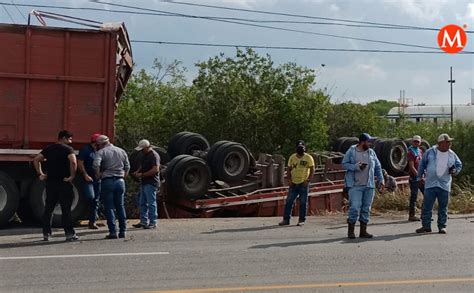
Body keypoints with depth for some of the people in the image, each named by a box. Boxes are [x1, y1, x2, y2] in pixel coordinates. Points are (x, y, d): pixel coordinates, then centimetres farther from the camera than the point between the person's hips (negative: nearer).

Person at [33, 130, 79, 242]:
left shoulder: (48, 149, 11)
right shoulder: (67, 149, -7)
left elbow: (36, 160, 10)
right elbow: (73, 162, -24)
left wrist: (40, 174, 10)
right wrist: (72, 176, -15)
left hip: (50, 182, 5)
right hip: (64, 183, -5)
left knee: (48, 208, 12)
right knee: (66, 209, -2)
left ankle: (46, 234, 15)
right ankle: (69, 234, 0)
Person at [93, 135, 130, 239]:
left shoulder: (101, 152, -5)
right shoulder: (122, 151, 12)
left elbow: (96, 164, -21)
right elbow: (127, 167, 14)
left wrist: (98, 175, -6)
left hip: (107, 181, -4)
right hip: (120, 181, 4)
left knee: (109, 207, 2)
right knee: (120, 206, 12)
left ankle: (113, 232, -2)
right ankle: (122, 231, 13)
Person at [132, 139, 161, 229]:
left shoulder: (154, 155, -14)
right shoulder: (145, 155, 17)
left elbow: (156, 169, -23)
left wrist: (142, 174, -19)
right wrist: (137, 172, 9)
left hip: (151, 183, -10)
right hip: (144, 183, 10)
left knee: (151, 203, -5)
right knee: (142, 203, 11)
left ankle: (153, 223, 1)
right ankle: (143, 221, 18)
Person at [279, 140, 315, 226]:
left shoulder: (308, 158, -3)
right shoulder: (292, 157, 7)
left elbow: (312, 170, -3)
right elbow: (289, 169, 12)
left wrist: (308, 180, -13)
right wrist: (289, 179, -2)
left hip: (303, 184, -3)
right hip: (293, 184, 3)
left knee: (303, 203, 1)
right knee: (289, 201, 1)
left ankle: (302, 220, 8)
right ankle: (286, 219, 7)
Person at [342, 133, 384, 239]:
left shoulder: (371, 152, 11)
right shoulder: (351, 151, -1)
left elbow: (377, 167, 15)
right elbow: (344, 164, -2)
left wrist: (381, 180, 9)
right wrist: (356, 167, -15)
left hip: (369, 185, 5)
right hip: (355, 185, -5)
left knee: (366, 208, 7)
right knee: (355, 207, -10)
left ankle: (363, 231, 16)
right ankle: (351, 231, 3)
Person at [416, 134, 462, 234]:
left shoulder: (452, 154, 6)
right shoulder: (430, 152, 0)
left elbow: (459, 165, 19)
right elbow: (422, 164, 8)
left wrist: (455, 170, -2)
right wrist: (419, 177, 8)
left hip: (444, 185, 1)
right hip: (430, 184, -1)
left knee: (443, 207, 5)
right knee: (427, 206, 0)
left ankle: (442, 226, 15)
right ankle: (426, 226, 9)